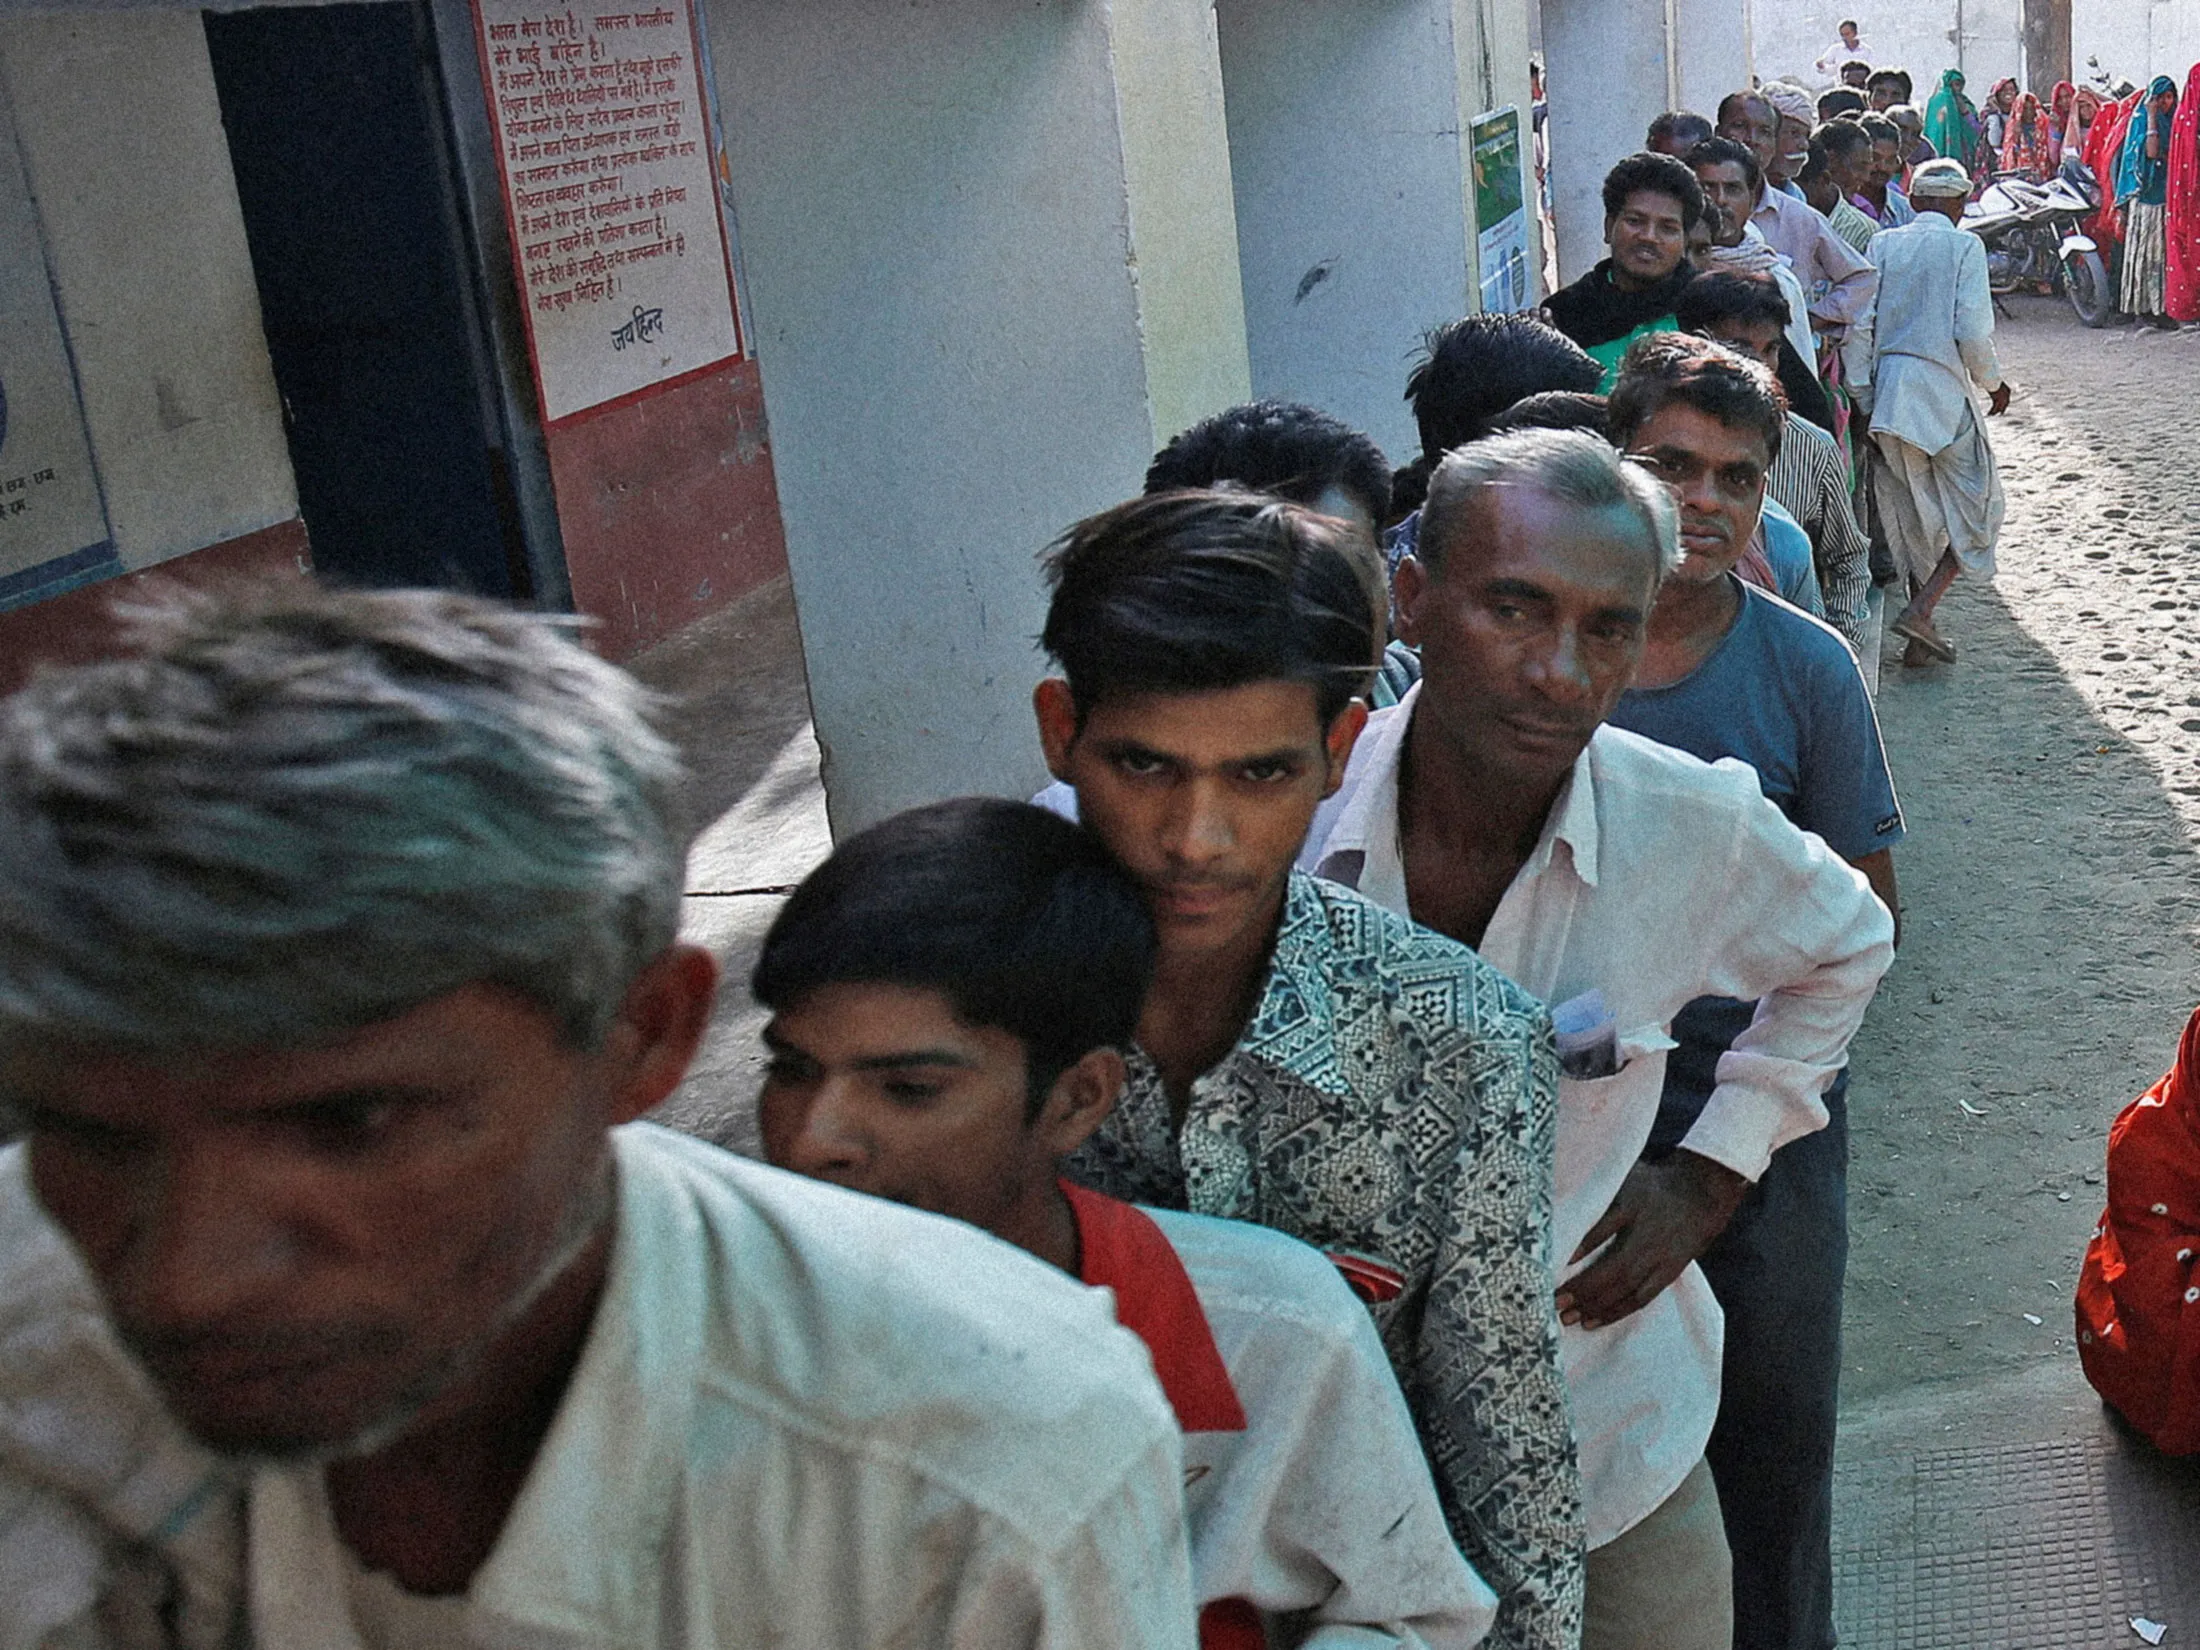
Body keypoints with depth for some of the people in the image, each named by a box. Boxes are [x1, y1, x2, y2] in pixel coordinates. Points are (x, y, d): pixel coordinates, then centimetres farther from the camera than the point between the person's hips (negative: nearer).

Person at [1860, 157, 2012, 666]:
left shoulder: (1883, 244, 9)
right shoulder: (1964, 245, -3)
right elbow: (1972, 330, -11)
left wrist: (1864, 390, 12)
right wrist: (1994, 381, 6)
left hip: (1887, 390, 5)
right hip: (1942, 386, -5)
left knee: (1914, 513, 14)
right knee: (1977, 510, 7)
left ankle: (1920, 638, 14)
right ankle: (1921, 611, -9)